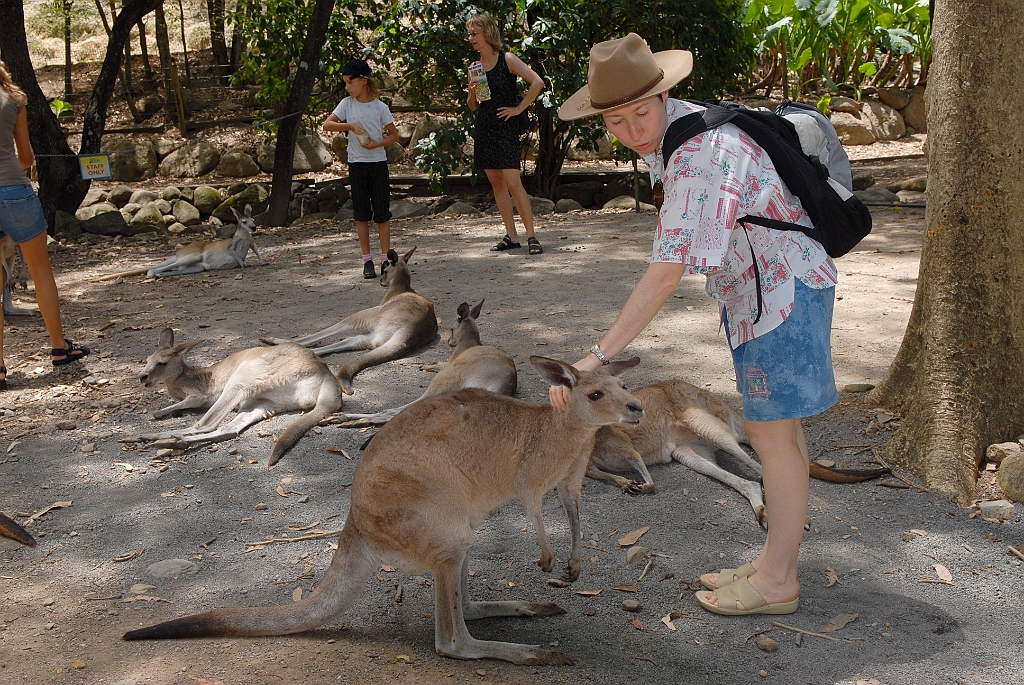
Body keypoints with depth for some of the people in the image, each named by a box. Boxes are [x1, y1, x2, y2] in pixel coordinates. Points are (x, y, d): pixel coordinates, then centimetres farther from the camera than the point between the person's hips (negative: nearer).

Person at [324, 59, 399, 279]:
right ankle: (367, 260, 9)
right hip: (356, 164, 2)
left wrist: (377, 143, -16)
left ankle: (386, 258, 5)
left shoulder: (380, 107, -3)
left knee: (382, 213, 0)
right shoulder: (347, 104, 2)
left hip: (378, 163, -2)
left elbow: (394, 135, 1)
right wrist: (349, 125, -17)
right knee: (361, 214, 4)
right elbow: (327, 124, -3)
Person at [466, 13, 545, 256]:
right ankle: (511, 236, 14)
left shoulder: (507, 59, -7)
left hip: (505, 129, -7)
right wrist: (472, 93, -5)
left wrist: (519, 108, -11)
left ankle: (531, 236, -7)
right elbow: (473, 106, 16)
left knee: (513, 183, -12)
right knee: (496, 183, 7)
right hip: (484, 130, 7)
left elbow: (537, 82, -15)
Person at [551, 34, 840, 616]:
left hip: (784, 289, -10)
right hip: (757, 289, 10)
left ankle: (778, 583, 8)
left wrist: (598, 356, -36)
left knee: (775, 432, -4)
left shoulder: (700, 156, -30)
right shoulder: (671, 130, 1)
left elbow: (667, 274, -35)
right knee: (775, 427, 13)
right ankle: (774, 562, 24)